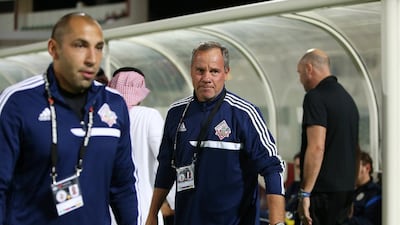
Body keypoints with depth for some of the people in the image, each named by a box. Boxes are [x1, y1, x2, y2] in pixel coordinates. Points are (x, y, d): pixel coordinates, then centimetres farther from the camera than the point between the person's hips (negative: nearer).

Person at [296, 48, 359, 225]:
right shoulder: (347, 97, 17)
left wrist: (305, 193, -18)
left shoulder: (316, 97, -11)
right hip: (346, 189, 9)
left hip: (323, 191, -9)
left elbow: (316, 148, -20)